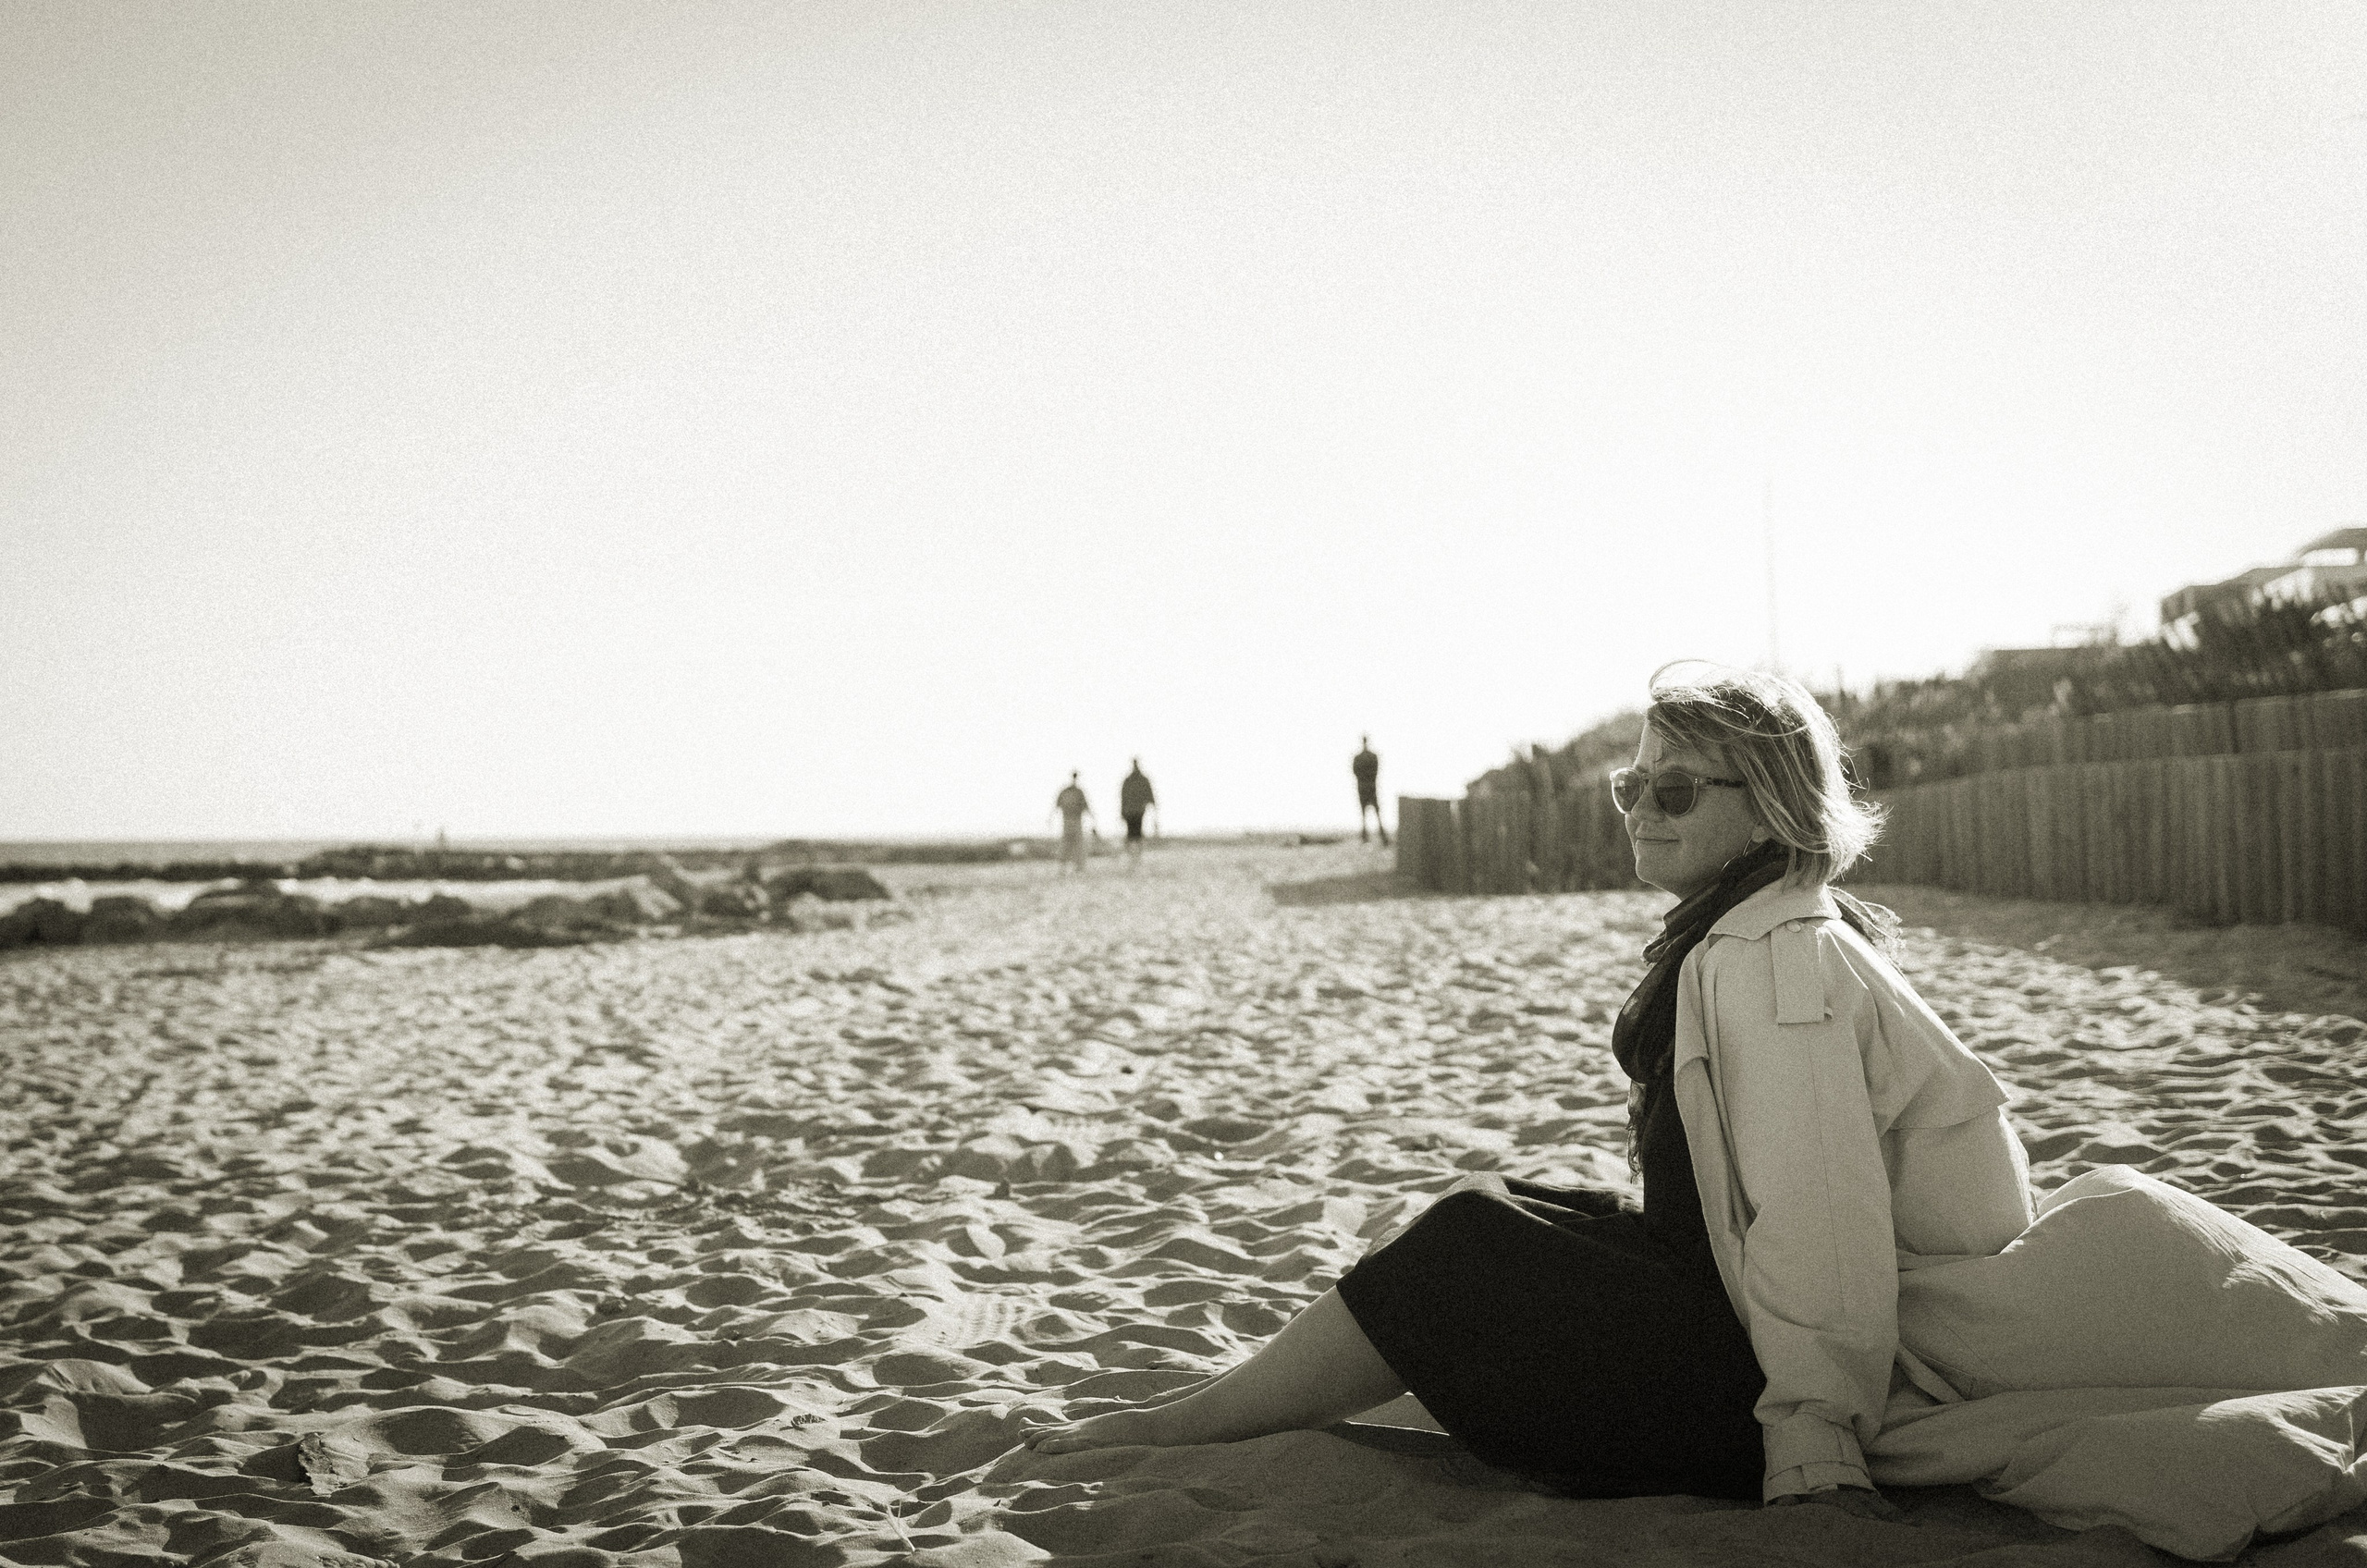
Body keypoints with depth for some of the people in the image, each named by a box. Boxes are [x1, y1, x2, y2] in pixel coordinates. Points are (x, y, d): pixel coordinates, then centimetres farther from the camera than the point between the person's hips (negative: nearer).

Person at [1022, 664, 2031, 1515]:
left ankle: (1181, 1425, 7)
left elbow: (1816, 1220, -25)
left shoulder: (1771, 959, -20)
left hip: (1746, 1384, -10)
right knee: (1494, 1213, 9)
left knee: (1465, 1252, -7)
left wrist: (1812, 1454, -24)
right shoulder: (1739, 936, 13)